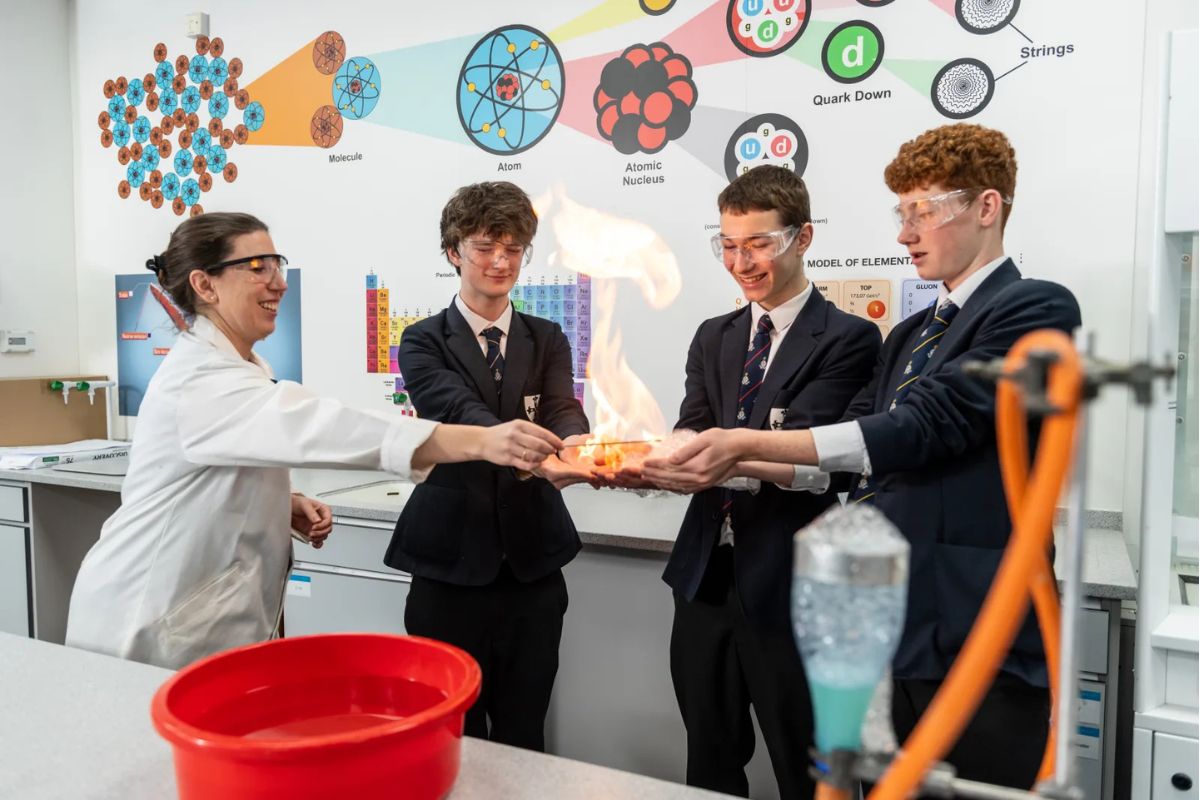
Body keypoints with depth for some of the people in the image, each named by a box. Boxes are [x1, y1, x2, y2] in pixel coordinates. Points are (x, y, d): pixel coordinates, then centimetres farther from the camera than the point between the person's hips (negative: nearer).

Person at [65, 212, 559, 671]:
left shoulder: (234, 368, 8)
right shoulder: (202, 379, -24)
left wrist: (287, 505, -2)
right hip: (151, 628, -9)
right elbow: (318, 428, -39)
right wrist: (482, 442, -47)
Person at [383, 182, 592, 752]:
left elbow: (563, 411, -8)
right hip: (451, 566, -2)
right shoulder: (424, 342, 0)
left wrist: (577, 443, -33)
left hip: (533, 568, 3)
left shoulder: (547, 340, 9)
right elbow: (459, 413, -19)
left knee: (523, 736, 13)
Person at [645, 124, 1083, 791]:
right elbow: (863, 454, 14)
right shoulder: (910, 336, 17)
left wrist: (749, 445, -24)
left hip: (978, 641, -7)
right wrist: (722, 468, 2)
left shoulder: (1035, 309, -9)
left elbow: (927, 427, -21)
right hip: (891, 630, 8)